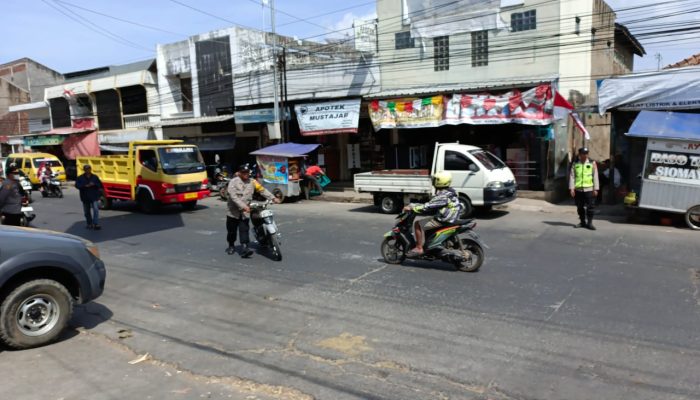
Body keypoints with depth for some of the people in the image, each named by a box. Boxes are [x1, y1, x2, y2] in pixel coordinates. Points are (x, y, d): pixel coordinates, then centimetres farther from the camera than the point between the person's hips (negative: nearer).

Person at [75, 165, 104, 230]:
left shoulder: (95, 177, 5)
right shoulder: (80, 178, 3)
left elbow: (100, 184, 2)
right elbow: (77, 185, -9)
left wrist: (94, 184, -17)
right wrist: (85, 186, -21)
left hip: (94, 197, -2)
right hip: (85, 197, 2)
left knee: (96, 210, -14)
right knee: (87, 212, 10)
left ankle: (96, 224, -17)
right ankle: (89, 224, 23)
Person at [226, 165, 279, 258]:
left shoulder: (252, 182, 5)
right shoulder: (233, 182, -7)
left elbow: (262, 190, 0)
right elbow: (234, 197, -18)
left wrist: (273, 198, -12)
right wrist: (243, 206, -28)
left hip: (245, 212, 2)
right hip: (233, 212, -2)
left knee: (244, 230, -9)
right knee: (232, 231, 10)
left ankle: (244, 248, -16)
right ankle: (231, 246, 31)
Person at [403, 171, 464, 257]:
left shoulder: (443, 196, -21)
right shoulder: (450, 192, 10)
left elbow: (428, 206, -25)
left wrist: (412, 208, -18)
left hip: (443, 220, -10)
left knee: (418, 224, -11)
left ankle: (419, 248, -11)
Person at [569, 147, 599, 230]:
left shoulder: (592, 164, 5)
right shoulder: (575, 164, 8)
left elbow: (595, 177, 3)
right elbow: (572, 176, 5)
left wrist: (596, 189, -2)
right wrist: (571, 188, -3)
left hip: (589, 189, -2)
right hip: (578, 189, 2)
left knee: (590, 207, -4)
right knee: (580, 207, 9)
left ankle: (589, 223, 3)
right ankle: (582, 222, 20)